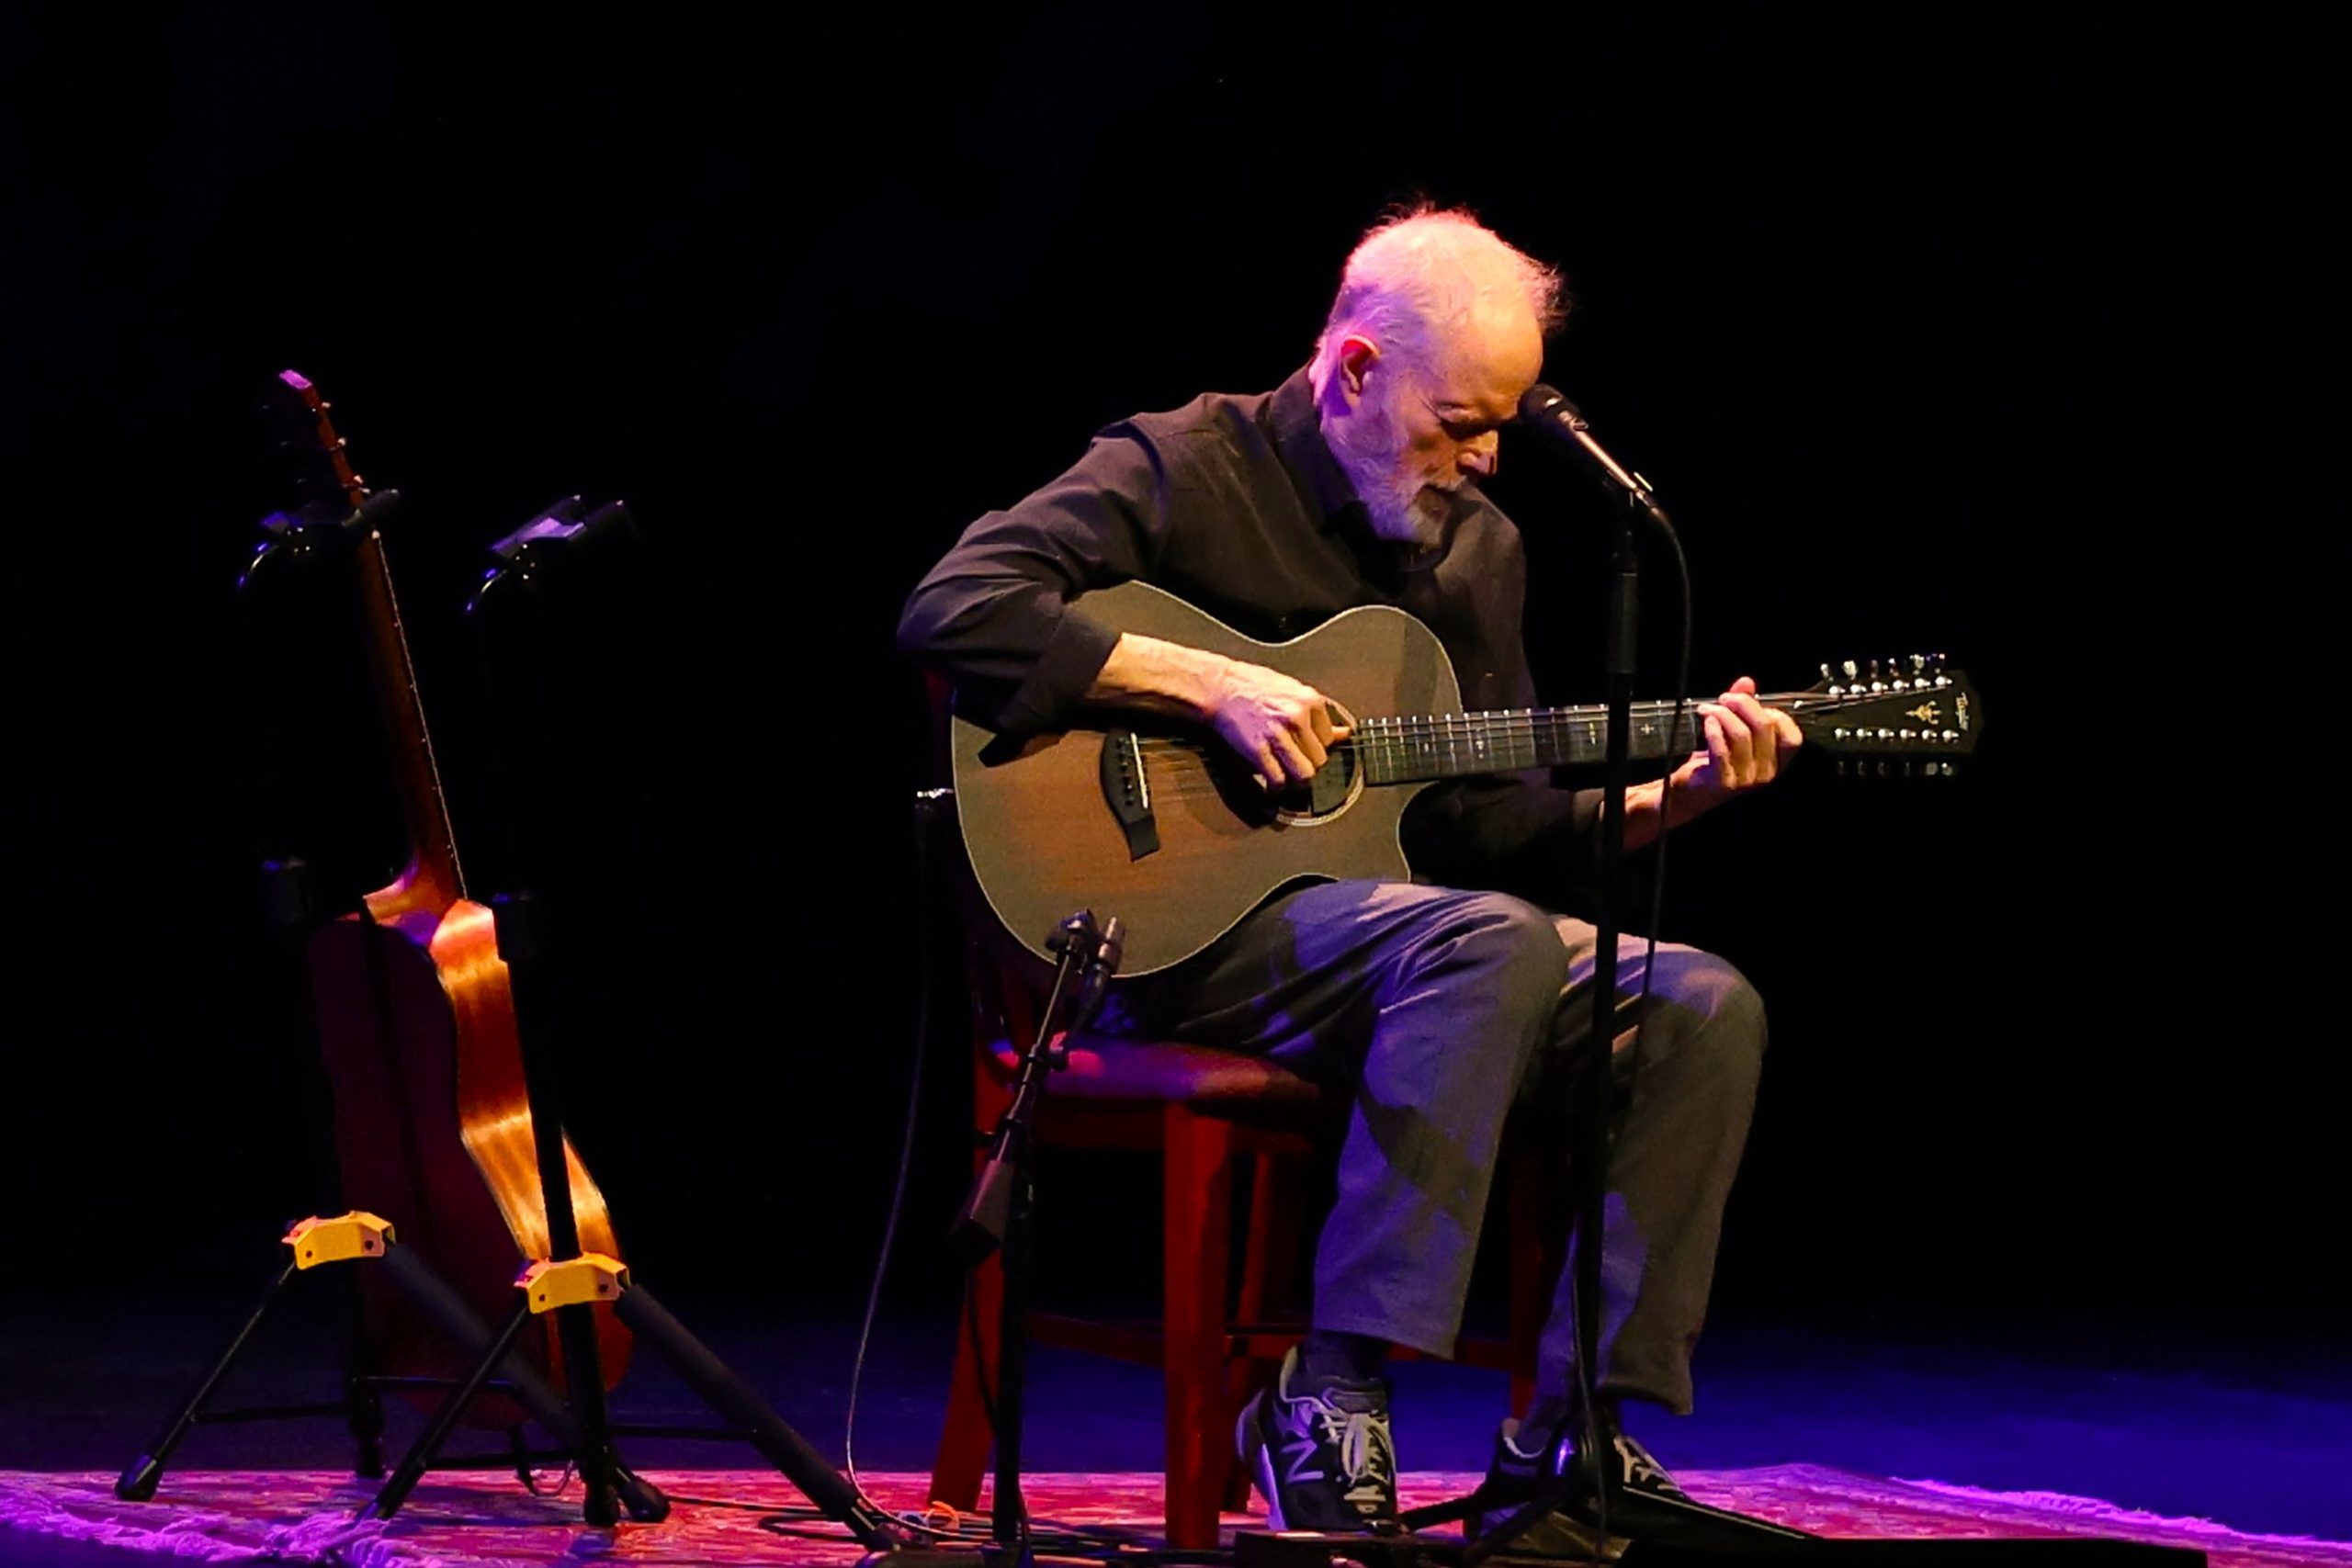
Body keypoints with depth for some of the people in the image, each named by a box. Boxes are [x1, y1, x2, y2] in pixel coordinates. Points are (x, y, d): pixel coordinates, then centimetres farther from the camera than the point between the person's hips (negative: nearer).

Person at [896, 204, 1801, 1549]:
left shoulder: (1479, 546, 15)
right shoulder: (1184, 470, -5)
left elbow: (1503, 829, 16)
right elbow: (954, 611, -19)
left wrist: (1674, 796, -2)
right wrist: (1213, 685, -22)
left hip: (1391, 918, 7)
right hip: (1182, 934, -7)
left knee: (1705, 1009, -11)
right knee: (1492, 942, -34)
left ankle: (1571, 1440, -10)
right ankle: (1328, 1407, -31)